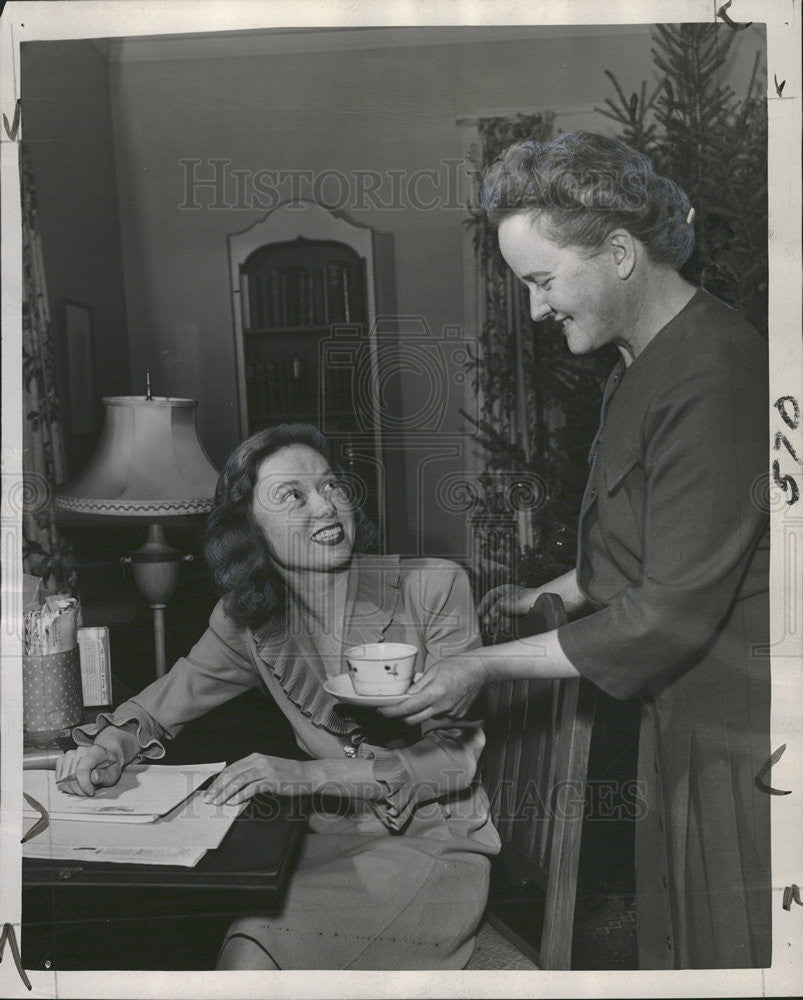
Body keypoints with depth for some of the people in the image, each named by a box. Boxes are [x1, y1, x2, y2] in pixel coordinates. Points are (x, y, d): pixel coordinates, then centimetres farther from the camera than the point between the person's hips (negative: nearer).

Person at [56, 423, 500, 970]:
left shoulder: (435, 588, -11)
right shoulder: (249, 618, 1)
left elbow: (457, 755, -13)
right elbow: (158, 708, 12)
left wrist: (312, 773, -24)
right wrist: (109, 746, -12)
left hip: (435, 842, -3)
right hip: (331, 841, 3)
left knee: (255, 948, -24)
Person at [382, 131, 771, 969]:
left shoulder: (715, 383, -25)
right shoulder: (647, 361, 9)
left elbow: (669, 616, -24)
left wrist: (487, 665, -17)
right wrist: (554, 594, 11)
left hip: (741, 744, -9)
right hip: (686, 723, 9)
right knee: (670, 941, 19)